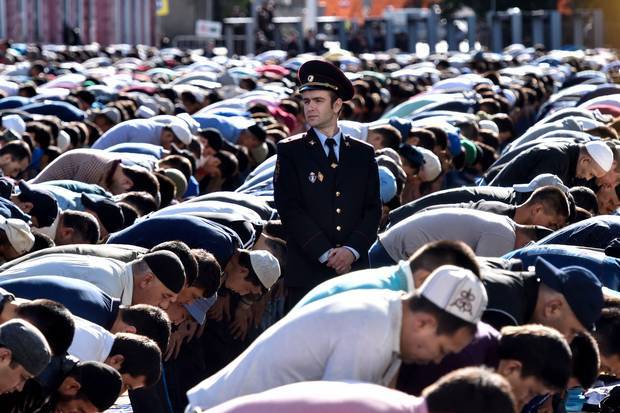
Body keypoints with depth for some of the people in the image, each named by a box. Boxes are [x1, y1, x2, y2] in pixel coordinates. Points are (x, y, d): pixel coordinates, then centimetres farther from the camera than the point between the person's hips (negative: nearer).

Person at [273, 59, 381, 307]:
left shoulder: (363, 154, 13)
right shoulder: (290, 152, 5)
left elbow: (373, 208, 8)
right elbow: (290, 208, -4)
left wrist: (352, 250, -8)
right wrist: (326, 254, -11)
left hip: (355, 271, 2)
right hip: (308, 275, -2)